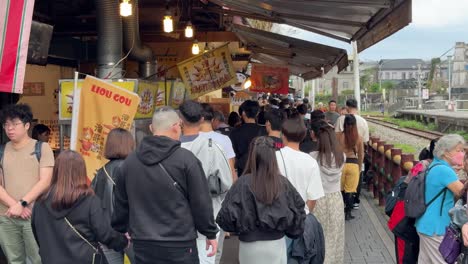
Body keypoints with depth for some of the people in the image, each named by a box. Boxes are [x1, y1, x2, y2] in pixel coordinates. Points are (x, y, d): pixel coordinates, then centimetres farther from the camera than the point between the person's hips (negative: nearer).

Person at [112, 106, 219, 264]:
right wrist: (210, 233, 5)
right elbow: (201, 202, -7)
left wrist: (121, 231, 26)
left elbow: (121, 204, 12)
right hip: (179, 245, -4)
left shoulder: (129, 162, 3)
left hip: (142, 244, 4)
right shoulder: (185, 159, -10)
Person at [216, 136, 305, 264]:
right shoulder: (283, 183, -7)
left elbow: (227, 216, -13)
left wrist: (240, 227, 6)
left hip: (250, 246, -1)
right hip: (277, 244, 2)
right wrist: (292, 231, 17)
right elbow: (297, 212, 0)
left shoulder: (243, 183, -14)